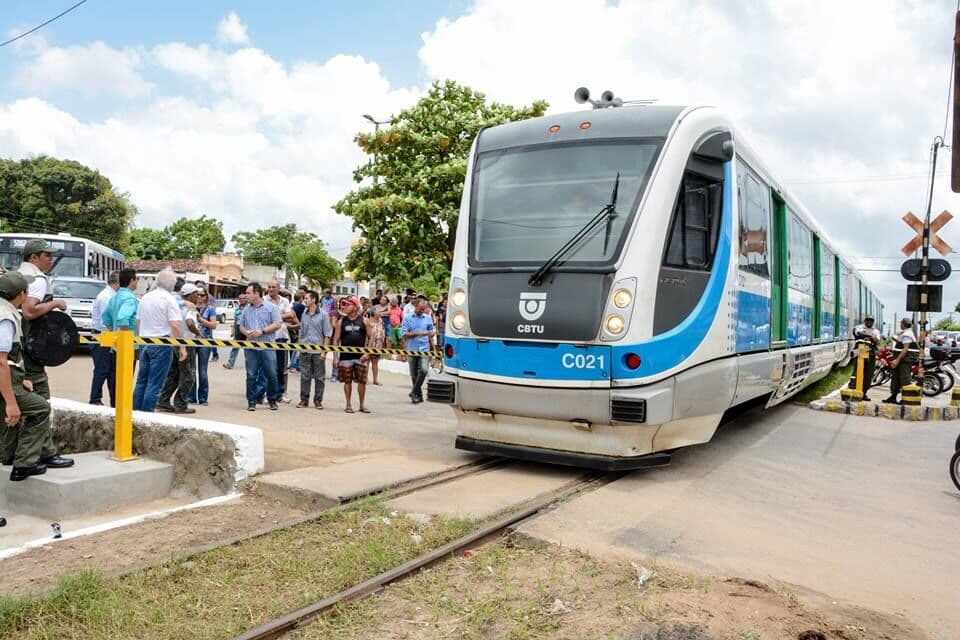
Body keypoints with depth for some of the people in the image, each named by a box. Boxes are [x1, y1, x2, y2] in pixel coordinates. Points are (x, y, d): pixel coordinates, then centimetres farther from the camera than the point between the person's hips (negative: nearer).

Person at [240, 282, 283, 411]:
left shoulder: (271, 307, -1)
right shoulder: (246, 309, 12)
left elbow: (278, 324, -6)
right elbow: (241, 326, 18)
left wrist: (262, 331, -14)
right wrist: (246, 332, -5)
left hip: (267, 346, -3)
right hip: (251, 347, 3)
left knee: (271, 374, -1)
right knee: (251, 375, 3)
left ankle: (272, 400, 14)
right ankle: (251, 402, 11)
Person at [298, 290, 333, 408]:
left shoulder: (323, 315, -4)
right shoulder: (304, 314, 8)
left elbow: (327, 334, -4)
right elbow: (301, 333, 16)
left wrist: (324, 351, -9)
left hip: (318, 351, -3)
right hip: (305, 351, 3)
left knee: (319, 377, 4)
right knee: (304, 376, 6)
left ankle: (318, 400, 13)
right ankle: (304, 399, 15)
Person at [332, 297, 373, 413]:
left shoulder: (363, 321, 1)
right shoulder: (341, 321, 3)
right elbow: (336, 340, 4)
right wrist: (335, 357, -2)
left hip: (360, 356, 0)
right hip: (345, 357, 1)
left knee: (362, 381, 2)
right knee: (347, 381, 5)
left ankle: (362, 405, 15)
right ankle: (348, 405, 17)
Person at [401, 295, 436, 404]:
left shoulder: (428, 318, 7)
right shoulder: (407, 318, 0)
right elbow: (404, 334, -7)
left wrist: (433, 348, 13)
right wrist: (418, 334, -16)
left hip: (424, 349, 0)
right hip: (412, 349, 0)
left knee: (424, 370, -20)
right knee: (414, 374, 6)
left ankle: (414, 392, -7)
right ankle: (419, 395, 20)